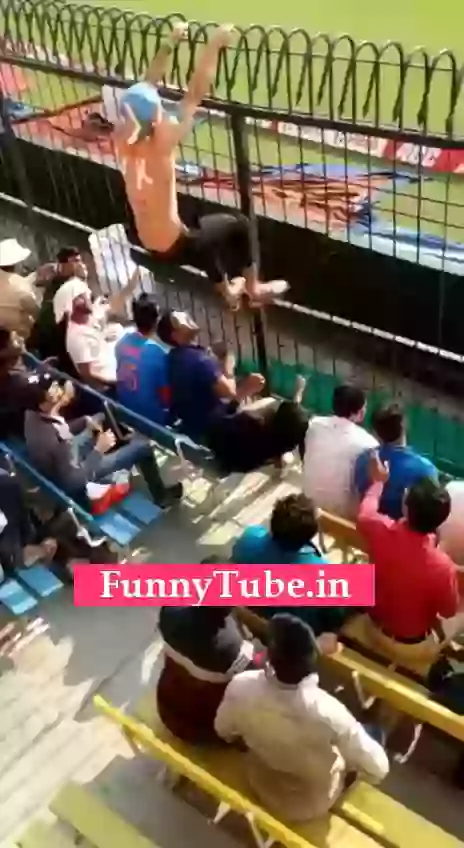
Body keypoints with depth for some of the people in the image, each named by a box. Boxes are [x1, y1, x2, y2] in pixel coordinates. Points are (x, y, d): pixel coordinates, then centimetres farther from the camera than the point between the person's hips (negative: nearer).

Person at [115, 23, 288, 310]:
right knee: (238, 224, 13)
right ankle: (254, 289, 27)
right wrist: (214, 46, -17)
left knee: (204, 231, 33)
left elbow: (146, 88, 3)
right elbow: (195, 95, -25)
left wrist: (170, 45, 7)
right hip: (174, 244, -7)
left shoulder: (124, 139, -8)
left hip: (148, 242, 7)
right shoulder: (161, 143, -26)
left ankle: (228, 291, 50)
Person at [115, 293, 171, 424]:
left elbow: (121, 378, 7)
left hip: (126, 411, 6)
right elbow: (166, 397, -18)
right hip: (151, 417, -6)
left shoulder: (122, 342, -8)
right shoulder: (158, 353, -26)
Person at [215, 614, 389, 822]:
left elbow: (224, 732, -9)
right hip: (313, 802, -3)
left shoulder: (241, 687, -32)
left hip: (262, 786, 3)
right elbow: (378, 769, -26)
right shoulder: (328, 713, -41)